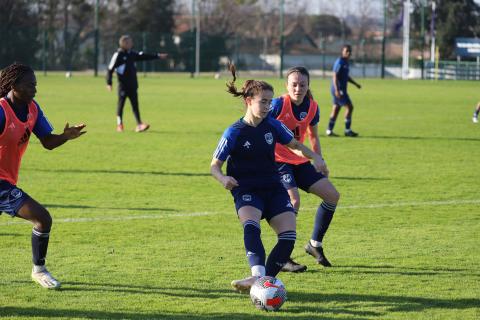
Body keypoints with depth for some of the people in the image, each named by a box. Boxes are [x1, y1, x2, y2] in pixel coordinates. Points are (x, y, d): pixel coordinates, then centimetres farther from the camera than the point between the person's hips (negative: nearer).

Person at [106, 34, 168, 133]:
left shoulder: (132, 54, 12)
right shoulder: (118, 55, -8)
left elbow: (143, 56, 20)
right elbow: (110, 69, -8)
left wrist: (158, 56, 19)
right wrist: (109, 83, -12)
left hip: (133, 85, 6)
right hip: (123, 85, -6)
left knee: (135, 104, 0)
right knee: (121, 103, 2)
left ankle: (139, 125, -6)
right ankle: (119, 124, 13)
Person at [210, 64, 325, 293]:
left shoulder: (273, 126, 3)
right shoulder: (234, 133, -7)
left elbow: (295, 145, 18)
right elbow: (215, 165, -1)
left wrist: (314, 157, -1)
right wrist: (223, 178, -24)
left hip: (273, 188, 4)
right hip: (246, 190, -4)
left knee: (288, 235, -17)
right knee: (251, 225, -35)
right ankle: (258, 276, -50)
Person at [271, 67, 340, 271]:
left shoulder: (312, 108, 2)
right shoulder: (278, 105, -18)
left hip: (298, 161, 7)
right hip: (277, 160, -7)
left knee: (332, 195, 2)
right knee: (293, 201, -27)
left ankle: (315, 244, 19)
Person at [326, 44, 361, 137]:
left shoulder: (345, 62, 15)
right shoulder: (340, 62, -15)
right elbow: (335, 76, -20)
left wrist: (355, 84, 23)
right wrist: (337, 90, -27)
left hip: (341, 90, 10)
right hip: (338, 89, -10)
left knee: (336, 108, 11)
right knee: (349, 106, -10)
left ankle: (329, 130, 14)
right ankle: (347, 130, -6)